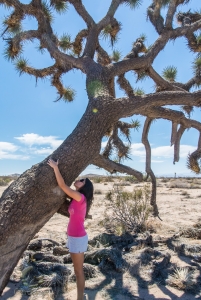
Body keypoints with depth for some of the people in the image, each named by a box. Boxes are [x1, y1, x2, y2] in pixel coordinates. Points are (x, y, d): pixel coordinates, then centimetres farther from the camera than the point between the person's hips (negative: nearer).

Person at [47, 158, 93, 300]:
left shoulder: (81, 197, -20)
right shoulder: (77, 199, 6)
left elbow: (62, 185, -24)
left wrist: (55, 167, -18)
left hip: (78, 238, -9)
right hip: (74, 237, 9)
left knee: (79, 271, 6)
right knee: (78, 270, 20)